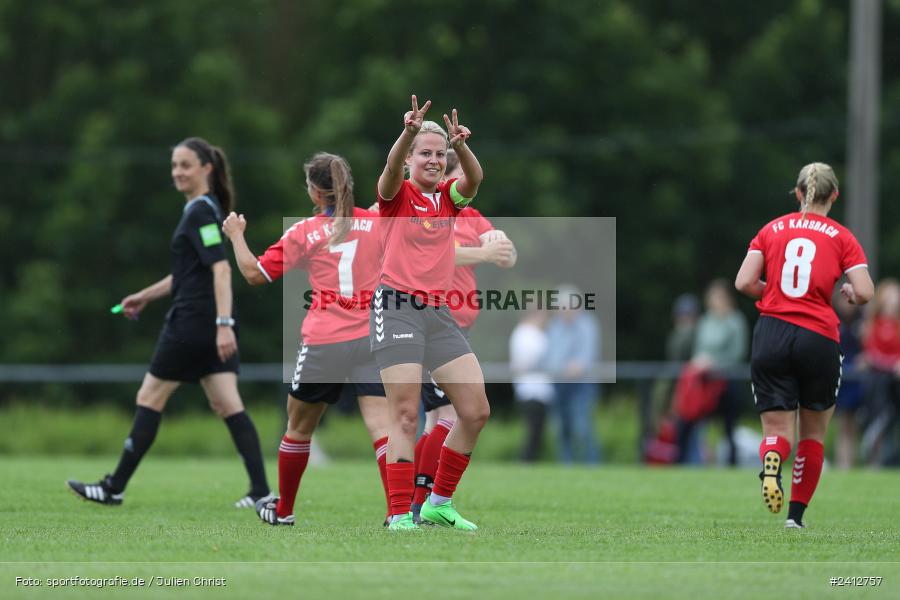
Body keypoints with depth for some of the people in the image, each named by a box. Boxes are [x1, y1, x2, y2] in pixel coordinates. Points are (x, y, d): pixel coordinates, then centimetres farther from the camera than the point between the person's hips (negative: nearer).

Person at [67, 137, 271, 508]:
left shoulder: (200, 212, -13)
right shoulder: (203, 209, 17)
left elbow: (221, 268, -22)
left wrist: (223, 323, -29)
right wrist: (146, 296, 30)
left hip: (193, 322, -9)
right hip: (214, 325, 9)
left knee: (150, 398, 2)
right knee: (227, 405, 2)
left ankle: (114, 488, 11)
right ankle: (261, 490, -8)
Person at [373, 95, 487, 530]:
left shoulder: (448, 197, 12)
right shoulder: (397, 195, 1)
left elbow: (473, 179, -10)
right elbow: (391, 170, -22)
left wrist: (460, 145, -31)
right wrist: (409, 133, -42)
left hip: (438, 312, 6)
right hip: (397, 309, -6)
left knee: (476, 411, 1)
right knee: (405, 415, -12)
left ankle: (439, 504, 14)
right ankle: (400, 515, -11)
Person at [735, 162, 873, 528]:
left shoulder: (771, 230, 9)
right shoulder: (841, 237, 3)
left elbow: (744, 283, 0)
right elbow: (865, 293, -7)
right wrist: (849, 293, 16)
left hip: (771, 335, 1)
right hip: (819, 339, -1)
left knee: (776, 428, 3)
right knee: (814, 431, 18)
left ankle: (771, 465, -33)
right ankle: (796, 513, 18)